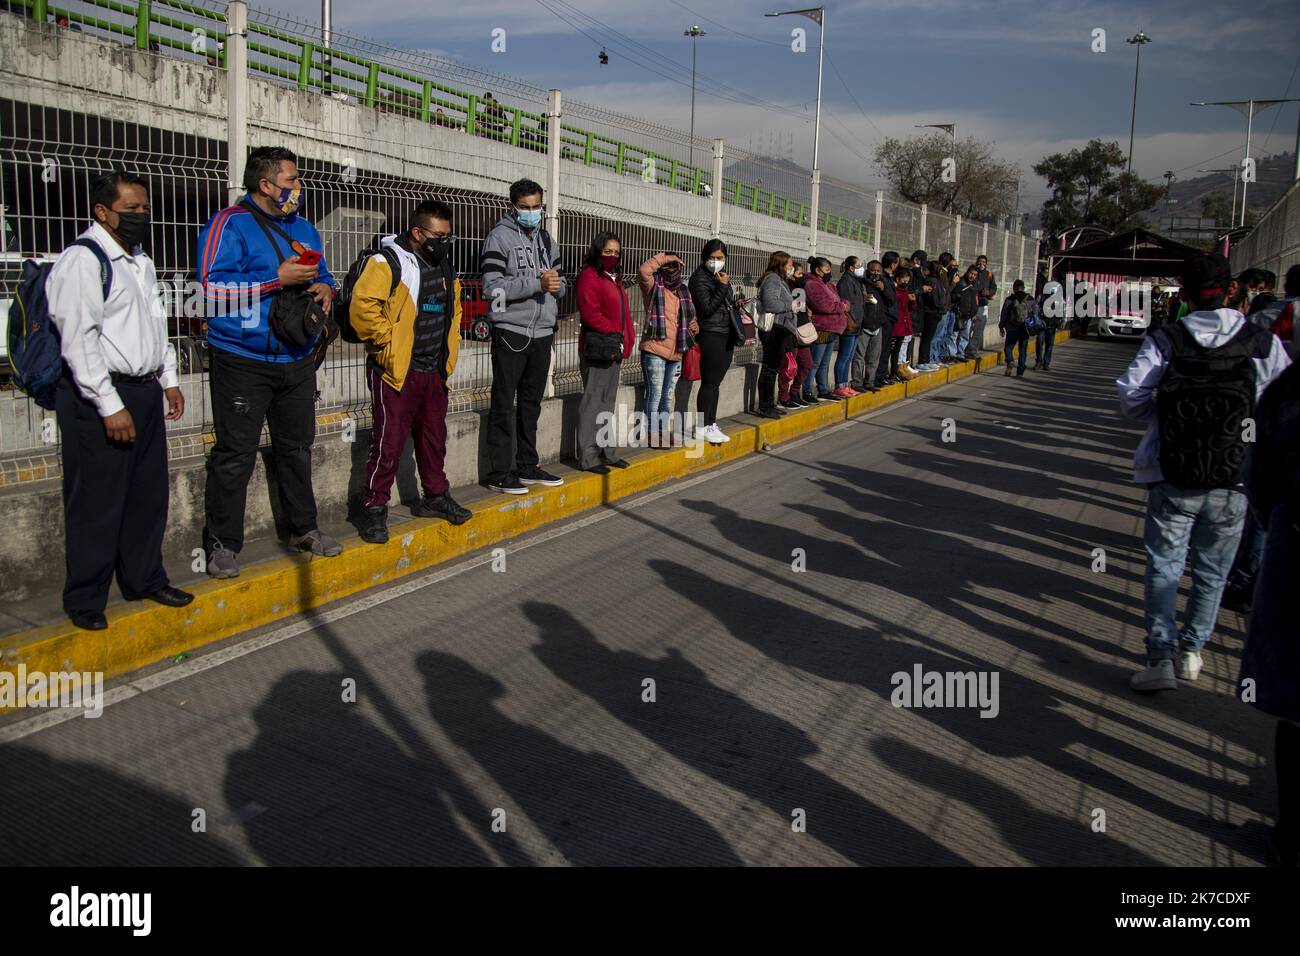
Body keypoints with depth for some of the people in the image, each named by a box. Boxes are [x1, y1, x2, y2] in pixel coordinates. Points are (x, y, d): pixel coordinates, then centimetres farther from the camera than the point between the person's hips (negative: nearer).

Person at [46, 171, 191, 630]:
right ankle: (85, 601, 13)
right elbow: (78, 339, -18)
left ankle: (145, 580, 30)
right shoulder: (82, 260, -12)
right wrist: (110, 406, -20)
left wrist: (169, 380, 19)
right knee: (97, 502, -1)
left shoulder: (140, 260, 16)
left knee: (148, 494, 15)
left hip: (145, 391, 9)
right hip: (99, 399, -8)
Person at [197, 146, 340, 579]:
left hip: (298, 360, 7)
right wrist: (277, 278, -21)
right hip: (243, 362, -7)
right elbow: (213, 287, -18)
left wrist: (325, 288, 2)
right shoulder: (229, 225, -7)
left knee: (297, 447, 15)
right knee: (235, 454, -3)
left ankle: (303, 527, 28)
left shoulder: (303, 228, 16)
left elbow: (323, 274, 27)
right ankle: (222, 543, 6)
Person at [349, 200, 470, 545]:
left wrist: (449, 345, 20)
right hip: (396, 373, -8)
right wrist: (386, 344, -19)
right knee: (389, 444, -4)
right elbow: (362, 307, -23)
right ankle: (374, 508, 6)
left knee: (434, 439, 17)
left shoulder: (443, 265, 14)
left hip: (435, 373, 8)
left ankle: (435, 496, 32)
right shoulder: (388, 262, -12)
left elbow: (454, 307, 30)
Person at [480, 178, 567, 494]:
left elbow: (561, 286, 18)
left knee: (531, 403, 13)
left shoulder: (546, 239, 15)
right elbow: (492, 287, -15)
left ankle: (527, 467, 22)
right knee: (504, 405, -2)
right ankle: (499, 473, 3)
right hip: (510, 332, -6)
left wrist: (556, 283, -7)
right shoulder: (499, 237, -5)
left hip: (542, 332, 7)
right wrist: (537, 282, -22)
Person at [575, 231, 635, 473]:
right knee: (593, 402, -6)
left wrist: (625, 341, 11)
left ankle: (607, 451, 22)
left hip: (615, 349, 10)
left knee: (608, 402, 14)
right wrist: (614, 334, -13)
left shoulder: (614, 279, 21)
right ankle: (588, 457, -3)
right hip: (597, 348, -10)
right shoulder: (590, 276, -9)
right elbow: (590, 313, -19)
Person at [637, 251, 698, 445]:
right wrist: (664, 257, -14)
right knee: (655, 395, -4)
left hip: (676, 352, 7)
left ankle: (663, 432, 26)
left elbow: (690, 317, 28)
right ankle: (653, 435, 4)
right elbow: (643, 271, -24)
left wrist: (694, 326, 5)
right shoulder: (653, 286, -2)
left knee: (668, 396, 16)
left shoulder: (683, 291, 16)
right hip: (654, 350, -7)